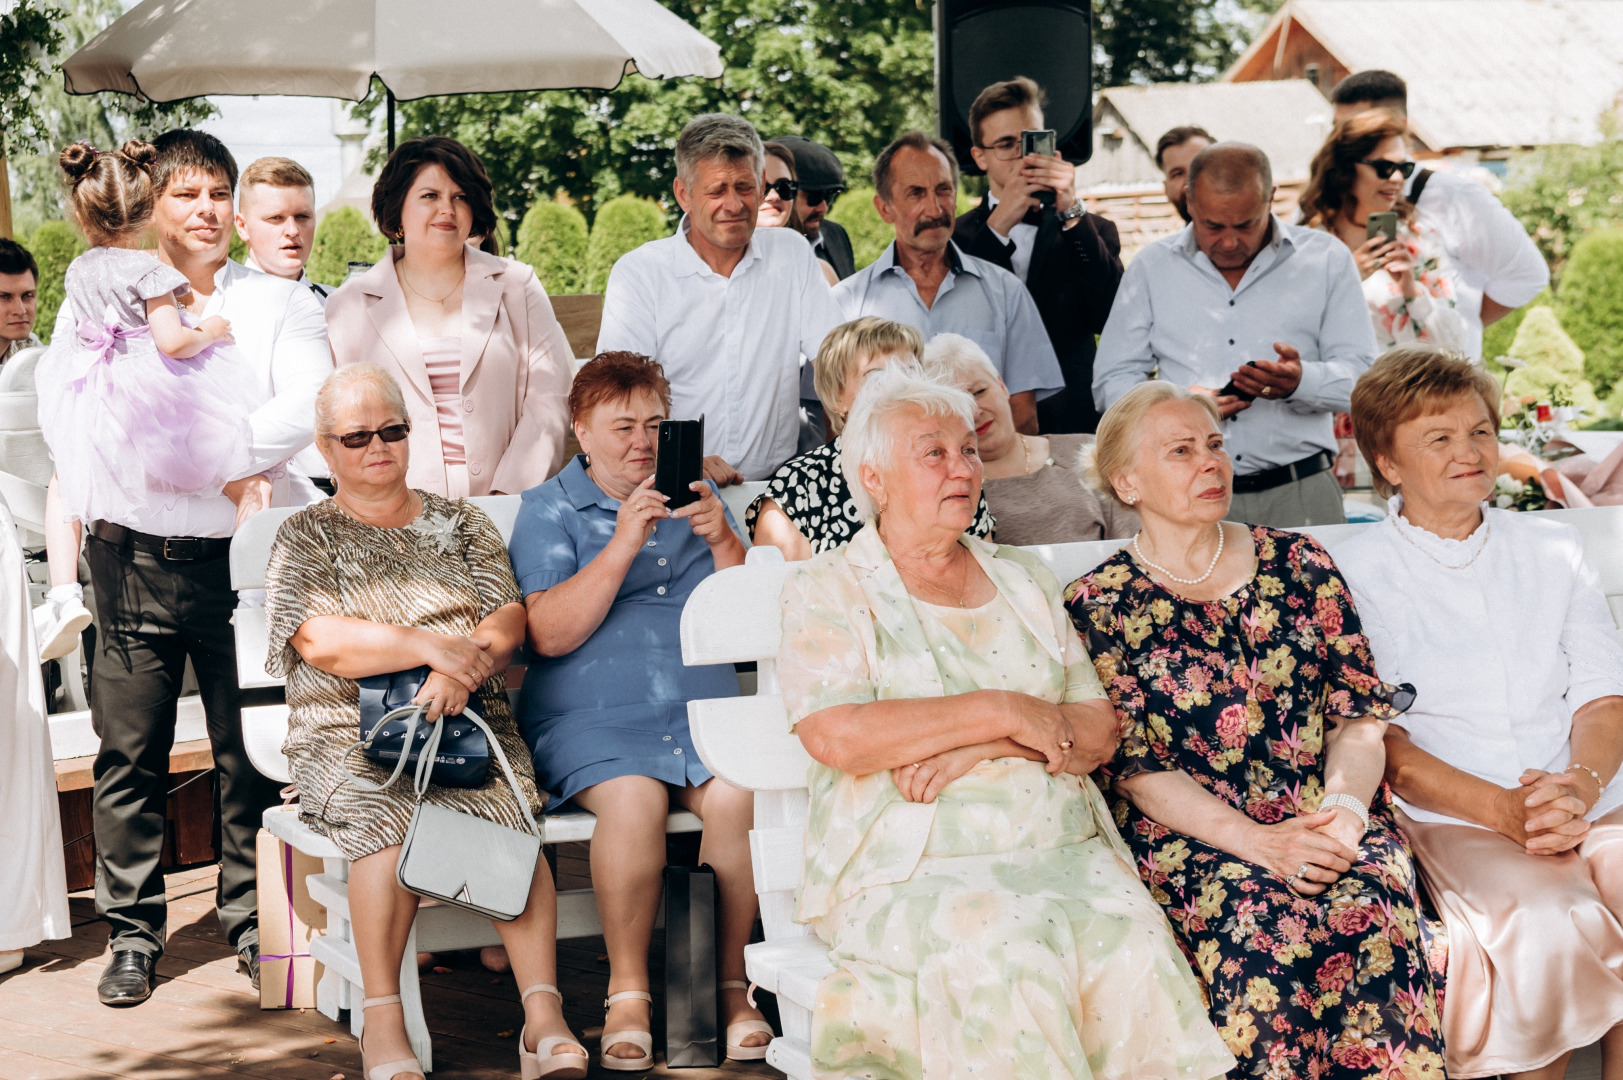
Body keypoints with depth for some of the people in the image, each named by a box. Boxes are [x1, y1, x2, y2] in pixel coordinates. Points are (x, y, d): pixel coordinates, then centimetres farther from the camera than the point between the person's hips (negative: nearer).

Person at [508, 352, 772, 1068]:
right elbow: (548, 634, -7)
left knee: (738, 794, -28)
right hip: (594, 719, -2)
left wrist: (721, 540, -6)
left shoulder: (697, 499, 19)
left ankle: (731, 984, -12)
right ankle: (627, 992, -16)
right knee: (634, 800, -33)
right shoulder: (549, 511, 9)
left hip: (703, 707, 3)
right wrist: (624, 544, -14)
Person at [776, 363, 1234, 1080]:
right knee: (1007, 956, -34)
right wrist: (1004, 711, -9)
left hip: (1063, 852, 4)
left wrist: (983, 747, -9)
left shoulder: (1022, 578, 20)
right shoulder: (827, 591, 6)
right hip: (908, 870, -4)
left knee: (1132, 946, -27)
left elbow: (1098, 730, 10)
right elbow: (837, 737, -12)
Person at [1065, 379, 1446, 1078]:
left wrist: (1345, 807, -12)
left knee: (1369, 913, -31)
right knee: (1265, 926, -34)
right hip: (1188, 837, -2)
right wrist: (1259, 843, -15)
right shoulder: (1096, 606, 6)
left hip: (1326, 819, 2)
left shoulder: (1297, 562, 14)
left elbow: (1361, 713, 9)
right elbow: (1136, 768, -2)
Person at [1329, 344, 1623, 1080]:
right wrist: (1502, 809, -16)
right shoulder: (1356, 571, 5)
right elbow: (1375, 737, -3)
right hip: (1451, 820, -3)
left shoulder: (1552, 549, 18)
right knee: (1552, 927, -32)